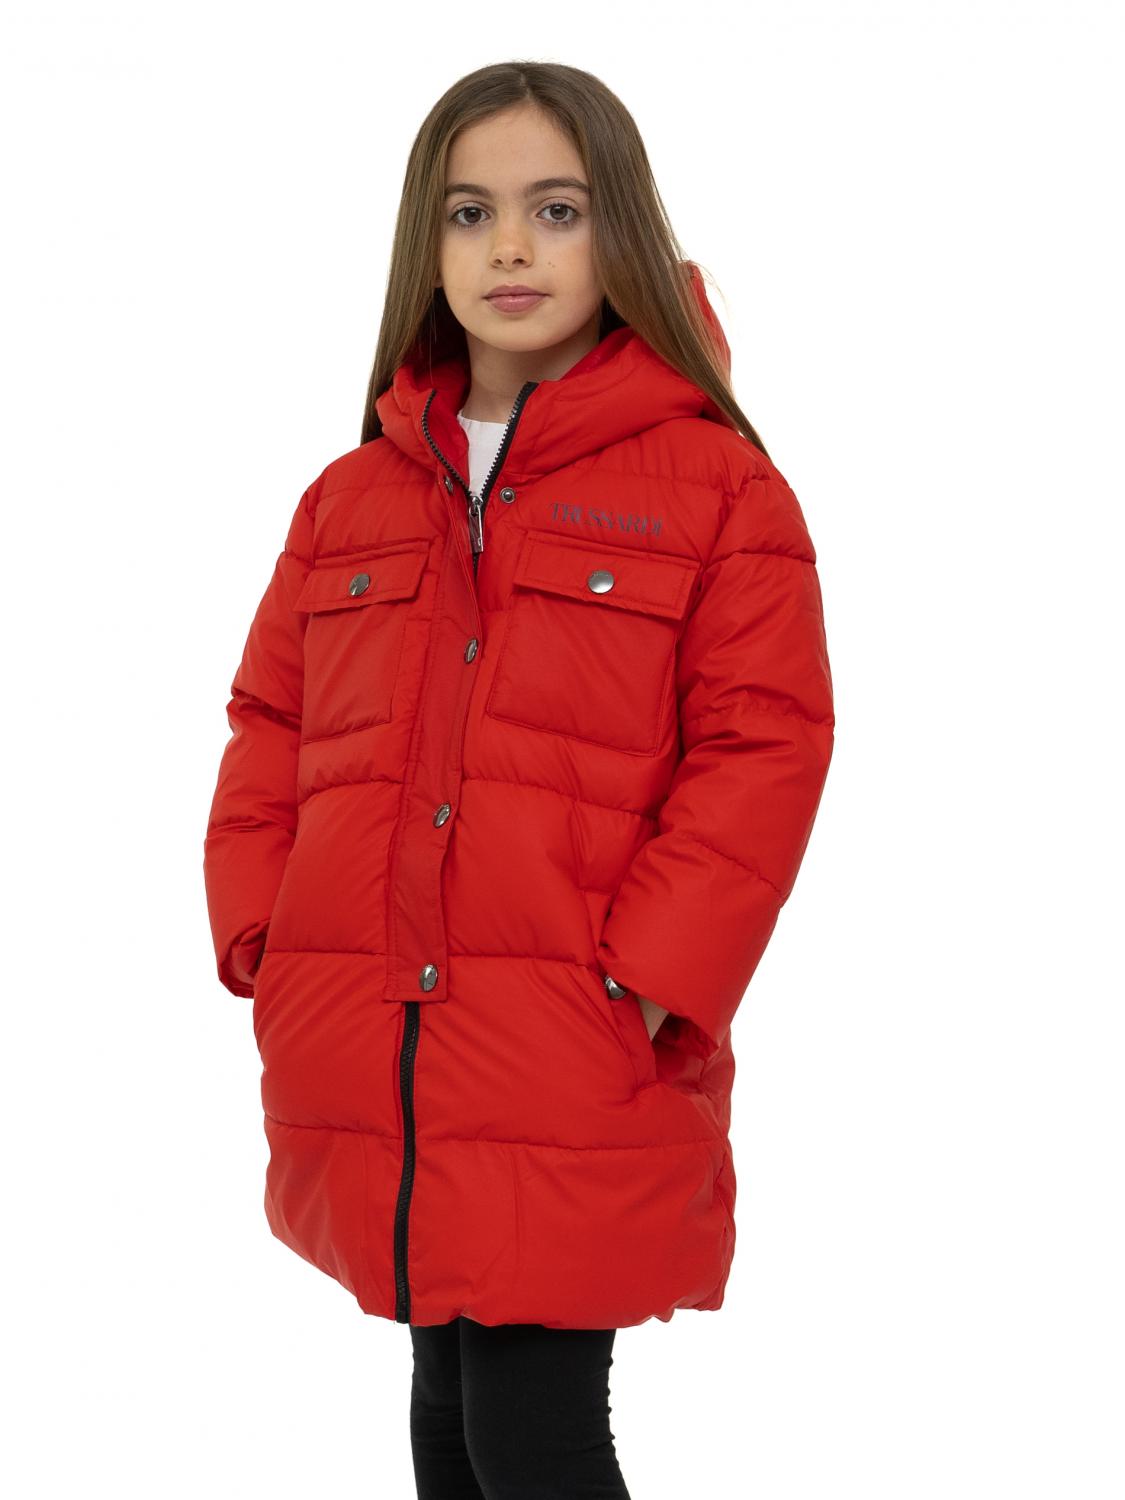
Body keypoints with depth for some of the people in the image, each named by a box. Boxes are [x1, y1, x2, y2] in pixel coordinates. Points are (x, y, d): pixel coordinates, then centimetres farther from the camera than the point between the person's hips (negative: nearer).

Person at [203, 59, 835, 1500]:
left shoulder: (717, 487, -2)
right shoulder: (354, 498, 13)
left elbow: (763, 750, -8)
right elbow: (271, 729, 17)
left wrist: (646, 980, -16)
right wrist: (260, 936, 2)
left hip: (581, 1090, -5)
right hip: (371, 1081, 5)